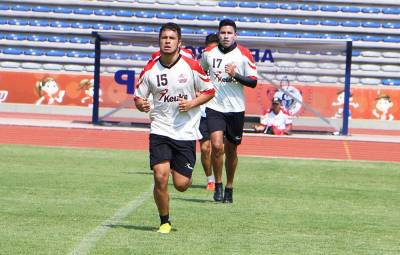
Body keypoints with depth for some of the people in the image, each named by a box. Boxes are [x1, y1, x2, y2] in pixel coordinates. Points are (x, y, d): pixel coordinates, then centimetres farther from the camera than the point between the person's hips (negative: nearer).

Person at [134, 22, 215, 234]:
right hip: (160, 130, 1)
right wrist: (141, 105, -16)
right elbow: (138, 96, 8)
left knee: (181, 185, -2)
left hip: (186, 131, 0)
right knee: (160, 177, -15)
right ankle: (164, 221, 5)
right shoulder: (150, 70, -1)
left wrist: (192, 103, -12)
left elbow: (209, 91, 5)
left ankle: (185, 173, 37)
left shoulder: (191, 66, -5)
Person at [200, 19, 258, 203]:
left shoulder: (244, 55, -3)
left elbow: (253, 82, -4)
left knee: (231, 150, 8)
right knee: (217, 146, -18)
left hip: (236, 109, 0)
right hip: (214, 107, 0)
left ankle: (229, 188, 25)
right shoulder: (209, 53, 3)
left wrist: (236, 75, -19)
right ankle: (218, 185, -2)